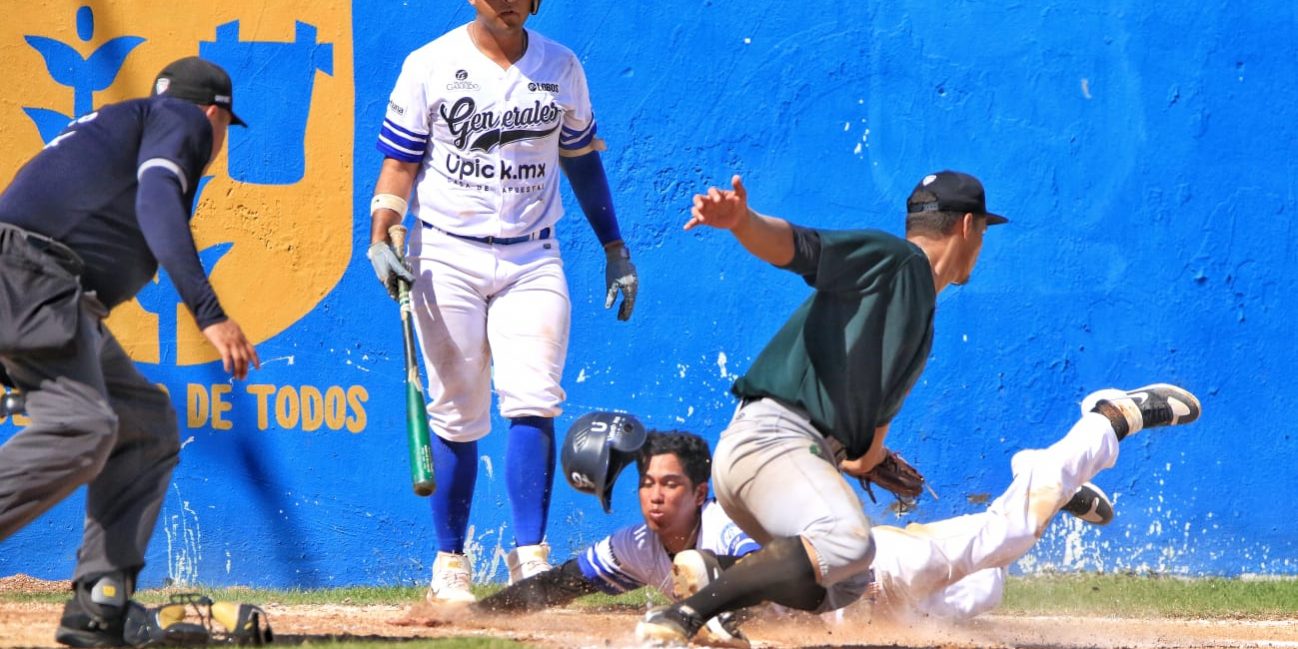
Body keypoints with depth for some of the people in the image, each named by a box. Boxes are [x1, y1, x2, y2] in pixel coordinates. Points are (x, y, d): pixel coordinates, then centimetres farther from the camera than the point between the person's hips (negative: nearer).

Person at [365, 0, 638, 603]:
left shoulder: (561, 68, 7)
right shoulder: (430, 67, -2)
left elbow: (581, 159, 16)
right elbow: (399, 162, -2)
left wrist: (614, 248, 15)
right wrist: (380, 239, -16)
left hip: (532, 263, 2)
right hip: (447, 259, -2)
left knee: (533, 403, -13)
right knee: (456, 417, 0)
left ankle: (529, 555, -13)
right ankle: (449, 561, 11)